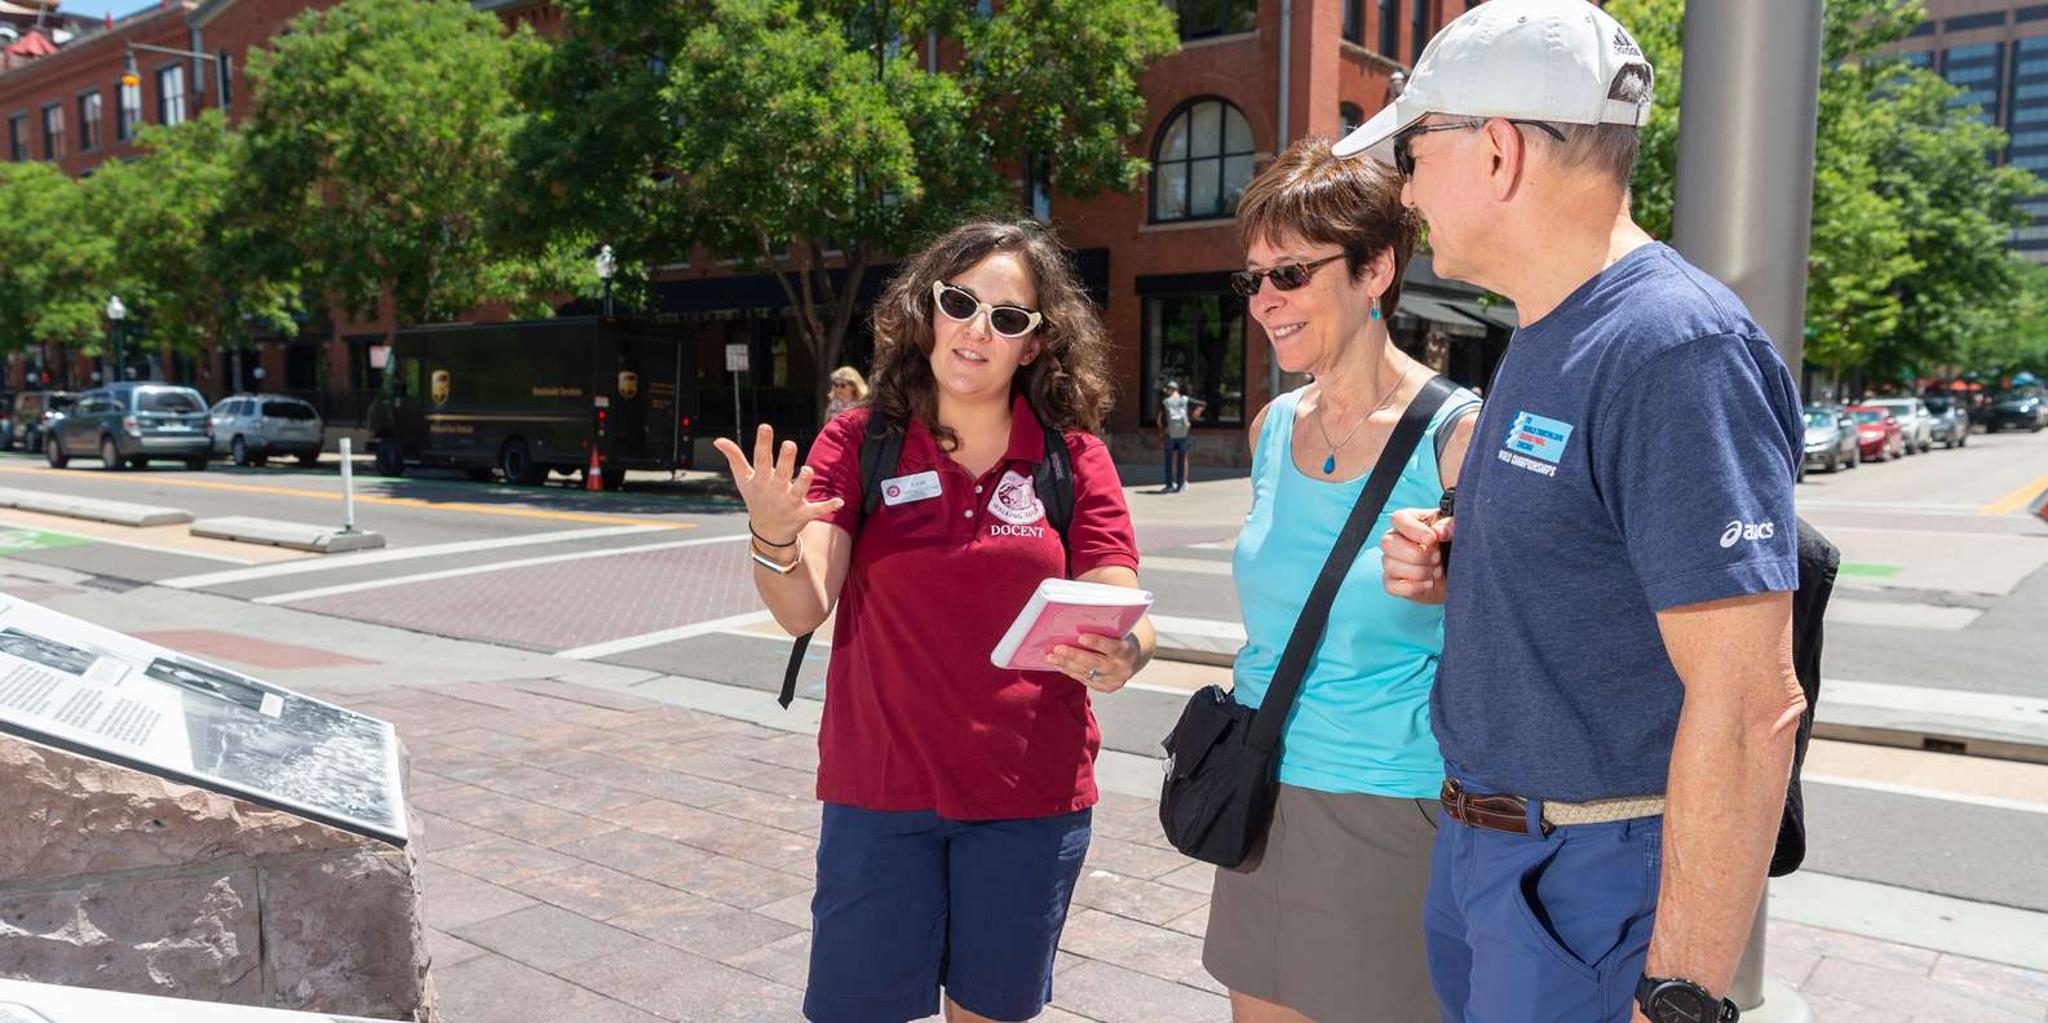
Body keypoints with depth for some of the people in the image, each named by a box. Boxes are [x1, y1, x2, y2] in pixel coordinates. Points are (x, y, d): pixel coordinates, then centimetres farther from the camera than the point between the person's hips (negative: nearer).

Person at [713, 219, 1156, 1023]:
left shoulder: (1075, 460, -3)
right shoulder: (858, 444, -4)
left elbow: (1128, 621, -5)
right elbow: (803, 610, -12)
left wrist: (1120, 655, -28)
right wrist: (774, 538, -33)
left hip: (1031, 796, 1)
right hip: (879, 789, 0)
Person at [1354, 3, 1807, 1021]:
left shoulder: (1674, 348, -21)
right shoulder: (1541, 342, 9)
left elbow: (1748, 704, -25)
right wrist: (1453, 576, 0)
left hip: (1596, 868, -9)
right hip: (1480, 842, 9)